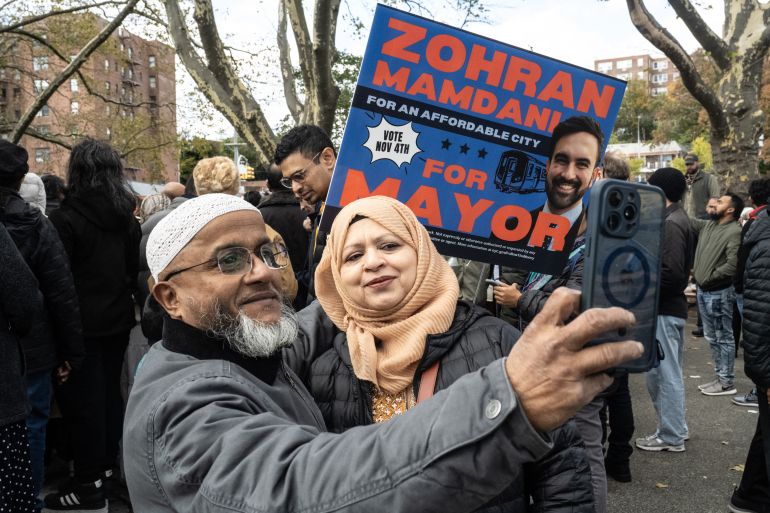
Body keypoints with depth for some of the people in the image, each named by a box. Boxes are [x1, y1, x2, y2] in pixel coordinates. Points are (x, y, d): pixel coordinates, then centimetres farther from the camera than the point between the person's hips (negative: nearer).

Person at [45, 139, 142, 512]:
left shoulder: (67, 217, -16)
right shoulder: (126, 216, 5)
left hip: (82, 324, -6)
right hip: (117, 320, 7)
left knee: (81, 398, 2)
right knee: (109, 390, 17)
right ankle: (108, 463, 30)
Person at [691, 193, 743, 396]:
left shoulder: (734, 232, -14)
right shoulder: (707, 225, 10)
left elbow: (732, 265, -22)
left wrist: (709, 278, -14)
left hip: (719, 293, -8)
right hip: (702, 290, 8)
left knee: (724, 338, 0)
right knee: (712, 337, 15)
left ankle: (727, 383, 8)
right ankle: (720, 377, 25)